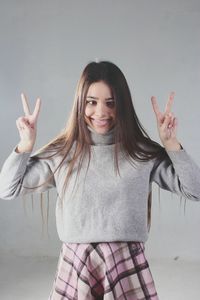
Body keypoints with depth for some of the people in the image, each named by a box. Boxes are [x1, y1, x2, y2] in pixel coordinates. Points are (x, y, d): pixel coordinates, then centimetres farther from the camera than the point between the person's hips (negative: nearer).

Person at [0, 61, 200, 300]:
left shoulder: (143, 153, -1)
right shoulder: (61, 153, 1)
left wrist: (171, 143, -9)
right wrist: (25, 145, -7)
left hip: (128, 264, 0)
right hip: (76, 265, 1)